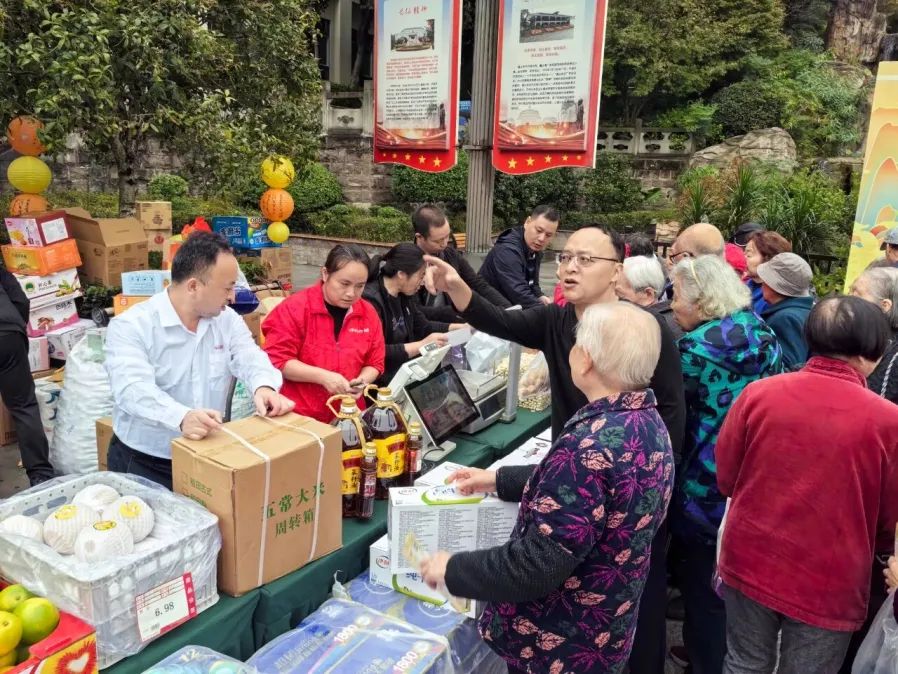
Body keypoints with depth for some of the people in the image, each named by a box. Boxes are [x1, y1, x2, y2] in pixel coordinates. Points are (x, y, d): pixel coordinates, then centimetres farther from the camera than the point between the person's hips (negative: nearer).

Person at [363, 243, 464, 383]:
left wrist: (460, 328, 10)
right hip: (381, 381, -8)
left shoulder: (403, 295, 7)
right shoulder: (370, 300, -21)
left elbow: (423, 327, 18)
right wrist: (420, 345, -28)